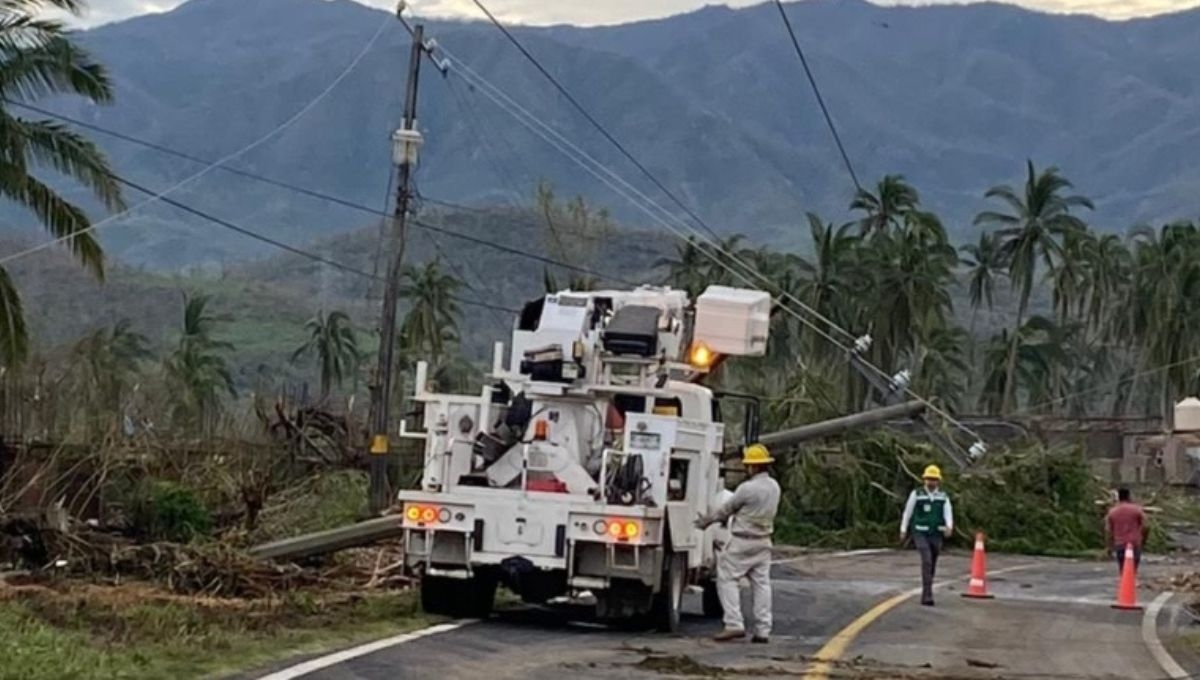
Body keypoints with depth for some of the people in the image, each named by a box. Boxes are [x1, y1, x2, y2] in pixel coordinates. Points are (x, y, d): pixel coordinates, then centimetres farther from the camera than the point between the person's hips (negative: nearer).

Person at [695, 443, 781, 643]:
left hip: (742, 542, -7)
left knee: (727, 579, 0)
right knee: (761, 583, 8)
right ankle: (763, 630, 6)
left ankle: (734, 625, -9)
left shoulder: (748, 488, -19)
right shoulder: (774, 487, 5)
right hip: (763, 542, 7)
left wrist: (706, 521, 11)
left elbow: (726, 509, -8)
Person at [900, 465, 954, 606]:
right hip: (920, 534, -4)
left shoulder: (943, 496, 2)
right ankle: (928, 595, -26)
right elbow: (907, 512, 4)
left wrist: (949, 527, -32)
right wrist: (903, 531, 9)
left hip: (936, 536, 4)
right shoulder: (916, 494, -5)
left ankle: (925, 595, 30)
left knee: (931, 565, 12)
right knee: (926, 561, -23)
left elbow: (948, 514, -11)